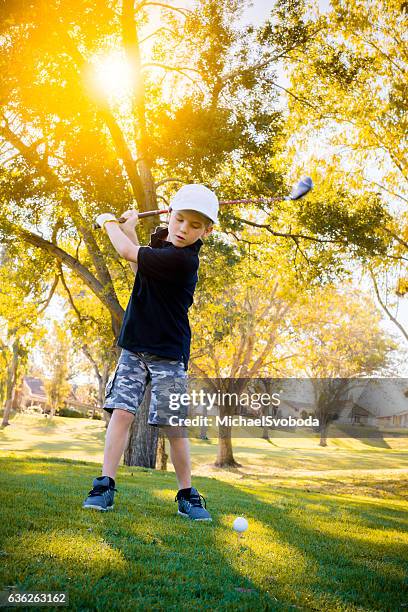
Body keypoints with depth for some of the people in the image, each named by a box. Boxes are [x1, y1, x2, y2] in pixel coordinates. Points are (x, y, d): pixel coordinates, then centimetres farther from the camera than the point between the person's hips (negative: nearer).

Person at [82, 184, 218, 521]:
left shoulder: (182, 260, -22)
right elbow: (141, 272, 22)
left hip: (168, 354, -6)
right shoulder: (161, 238, 6)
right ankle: (106, 485, 2)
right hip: (135, 346, 6)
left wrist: (108, 222, 2)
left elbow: (128, 253, -18)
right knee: (121, 411, -4)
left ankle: (187, 494, 15)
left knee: (174, 425, -1)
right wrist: (129, 229, 11)